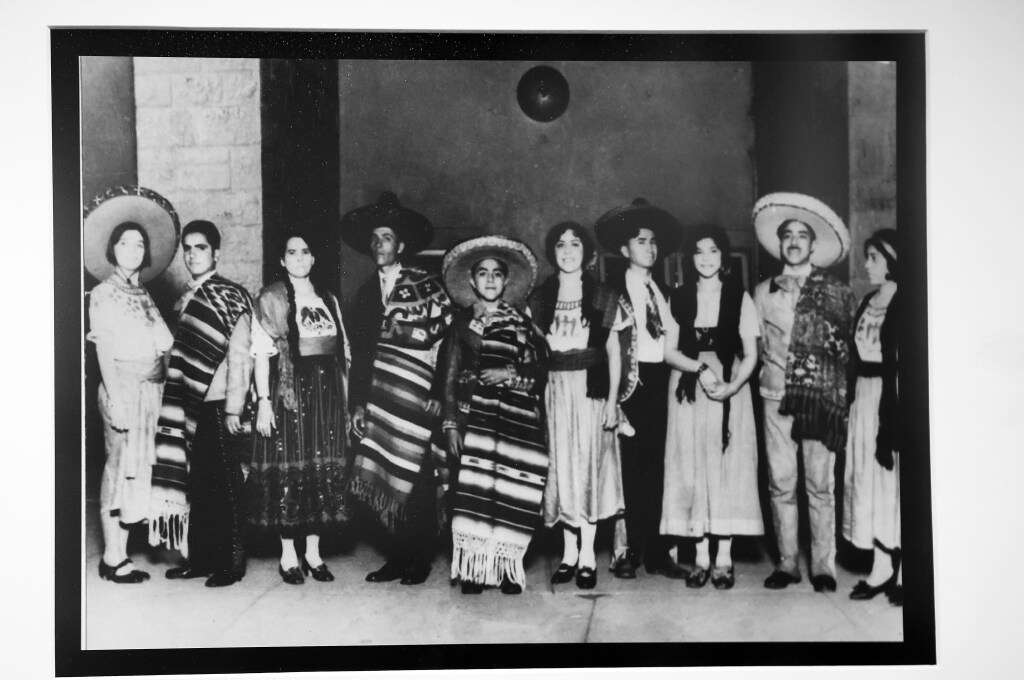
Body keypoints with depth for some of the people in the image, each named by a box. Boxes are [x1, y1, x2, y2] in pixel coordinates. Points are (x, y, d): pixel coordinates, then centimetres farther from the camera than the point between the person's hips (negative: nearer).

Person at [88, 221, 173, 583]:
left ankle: (119, 551, 14)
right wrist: (115, 400, -14)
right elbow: (105, 351, -9)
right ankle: (113, 558, 1)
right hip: (123, 390, -6)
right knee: (122, 468, -5)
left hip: (152, 390, 6)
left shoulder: (143, 294, 17)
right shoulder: (103, 294, -2)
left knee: (138, 468, 6)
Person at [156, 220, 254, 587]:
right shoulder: (186, 298, 12)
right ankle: (200, 557, 19)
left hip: (218, 405, -6)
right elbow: (182, 356, 14)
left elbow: (239, 355, -11)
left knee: (224, 484, 1)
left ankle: (232, 561, 9)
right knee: (197, 483, 10)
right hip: (191, 405, 6)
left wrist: (234, 408, -14)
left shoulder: (231, 296, -7)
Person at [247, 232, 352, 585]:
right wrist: (263, 401, -14)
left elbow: (342, 353, 13)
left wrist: (346, 401, 9)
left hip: (326, 391, 5)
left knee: (325, 468, 5)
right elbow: (262, 353, -6)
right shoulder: (271, 299, 0)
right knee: (288, 468, -2)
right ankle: (288, 555, 9)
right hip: (288, 390, -4)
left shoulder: (328, 299, 14)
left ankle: (313, 552, 15)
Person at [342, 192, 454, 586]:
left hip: (418, 400, -4)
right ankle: (396, 557, 15)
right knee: (383, 477, 2)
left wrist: (440, 393, -10)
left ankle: (419, 560, 13)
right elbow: (359, 353, 13)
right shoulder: (366, 293, 14)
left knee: (416, 481, -1)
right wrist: (358, 403, 8)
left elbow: (448, 340, -4)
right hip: (379, 400, 4)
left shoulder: (427, 286, 0)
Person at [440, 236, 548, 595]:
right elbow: (449, 378, 7)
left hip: (515, 416, 1)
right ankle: (473, 567, -4)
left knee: (509, 491, -6)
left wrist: (511, 374, -9)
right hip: (474, 415, 0)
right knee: (474, 482, -10)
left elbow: (538, 372, 9)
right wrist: (450, 424, -2)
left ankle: (506, 566, 2)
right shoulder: (462, 323, 12)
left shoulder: (521, 323, 13)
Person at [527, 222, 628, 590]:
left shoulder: (603, 297, 4)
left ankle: (587, 556, 4)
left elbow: (613, 352, 4)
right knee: (560, 467, 2)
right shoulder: (539, 298, 8)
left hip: (591, 390, -2)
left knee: (589, 465, -2)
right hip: (554, 390, 2)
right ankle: (569, 552, 10)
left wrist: (612, 400, -4)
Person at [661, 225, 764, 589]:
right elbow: (669, 352, 2)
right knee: (692, 470, 1)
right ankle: (701, 556, 9)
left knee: (728, 469, -1)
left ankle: (724, 558, 6)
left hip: (729, 393, -1)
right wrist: (700, 365, -16)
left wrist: (732, 385, -18)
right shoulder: (679, 298, 7)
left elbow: (750, 355, -2)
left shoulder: (739, 297, 2)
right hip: (687, 393, 2)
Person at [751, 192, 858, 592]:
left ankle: (823, 566, 7)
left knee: (821, 485, -1)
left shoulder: (836, 292, 4)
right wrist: (771, 368, 7)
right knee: (781, 484, 3)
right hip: (777, 396, 2)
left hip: (822, 397, -2)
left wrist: (837, 387, 1)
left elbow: (851, 345, 6)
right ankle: (787, 563, 13)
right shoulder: (764, 293, 10)